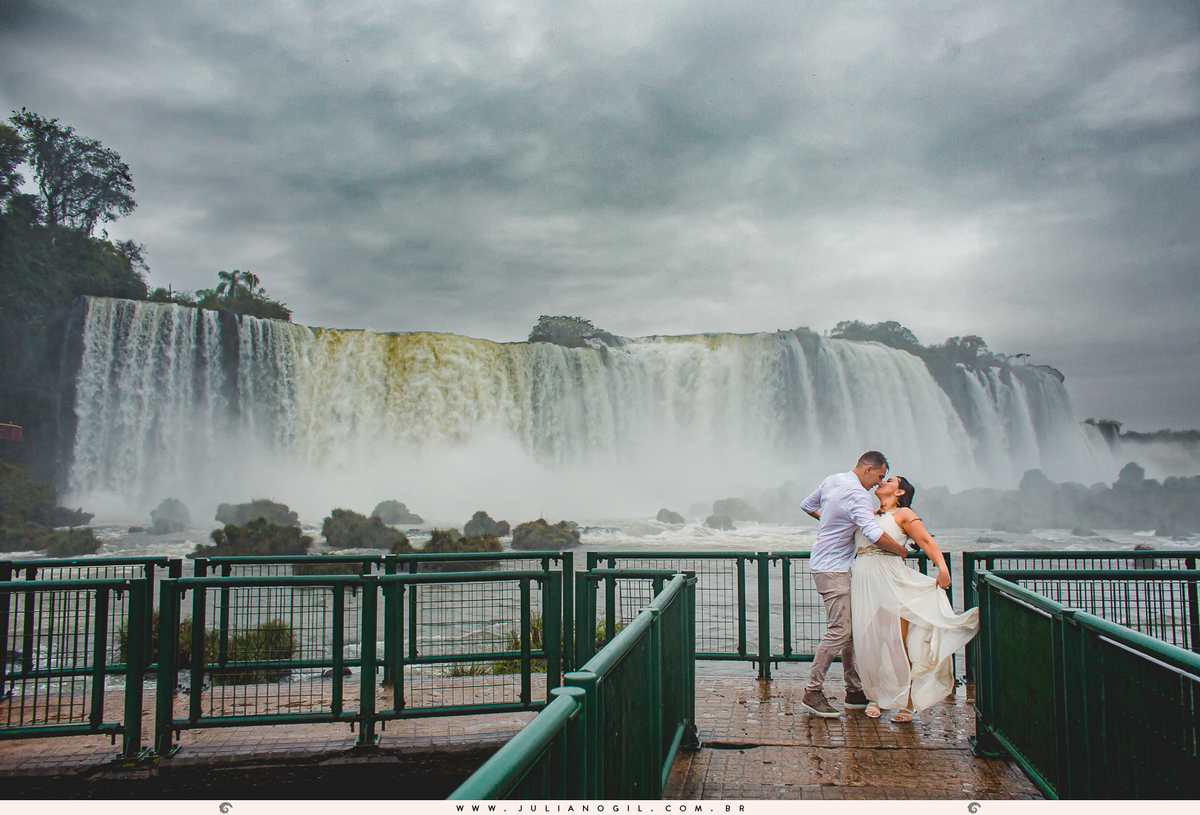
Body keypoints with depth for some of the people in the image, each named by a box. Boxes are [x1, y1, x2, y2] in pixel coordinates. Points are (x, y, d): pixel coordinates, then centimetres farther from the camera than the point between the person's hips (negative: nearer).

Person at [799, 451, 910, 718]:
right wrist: (902, 551, -15)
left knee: (852, 628, 11)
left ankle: (854, 691, 16)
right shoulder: (858, 495, -18)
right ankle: (812, 693, -8)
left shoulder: (832, 481, 10)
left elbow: (807, 505, 25)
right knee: (839, 630, -12)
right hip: (832, 569, -10)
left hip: (830, 565, 10)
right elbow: (874, 534, -30)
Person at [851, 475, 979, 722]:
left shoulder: (903, 514, 6)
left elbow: (926, 541, -6)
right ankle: (875, 697, 16)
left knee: (897, 642, -6)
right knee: (869, 642, 3)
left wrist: (943, 568, -18)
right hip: (864, 581, 5)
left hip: (891, 581, -5)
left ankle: (907, 702, 5)